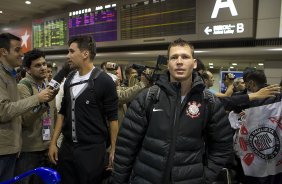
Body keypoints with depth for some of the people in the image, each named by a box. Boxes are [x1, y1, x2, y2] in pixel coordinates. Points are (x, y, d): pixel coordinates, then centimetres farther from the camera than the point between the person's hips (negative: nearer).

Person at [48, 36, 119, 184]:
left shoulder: (104, 81, -12)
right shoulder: (69, 80, 7)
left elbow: (112, 118, -9)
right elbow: (62, 113, 13)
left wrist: (113, 150, -8)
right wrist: (53, 142, 8)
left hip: (93, 149, -5)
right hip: (66, 147, 6)